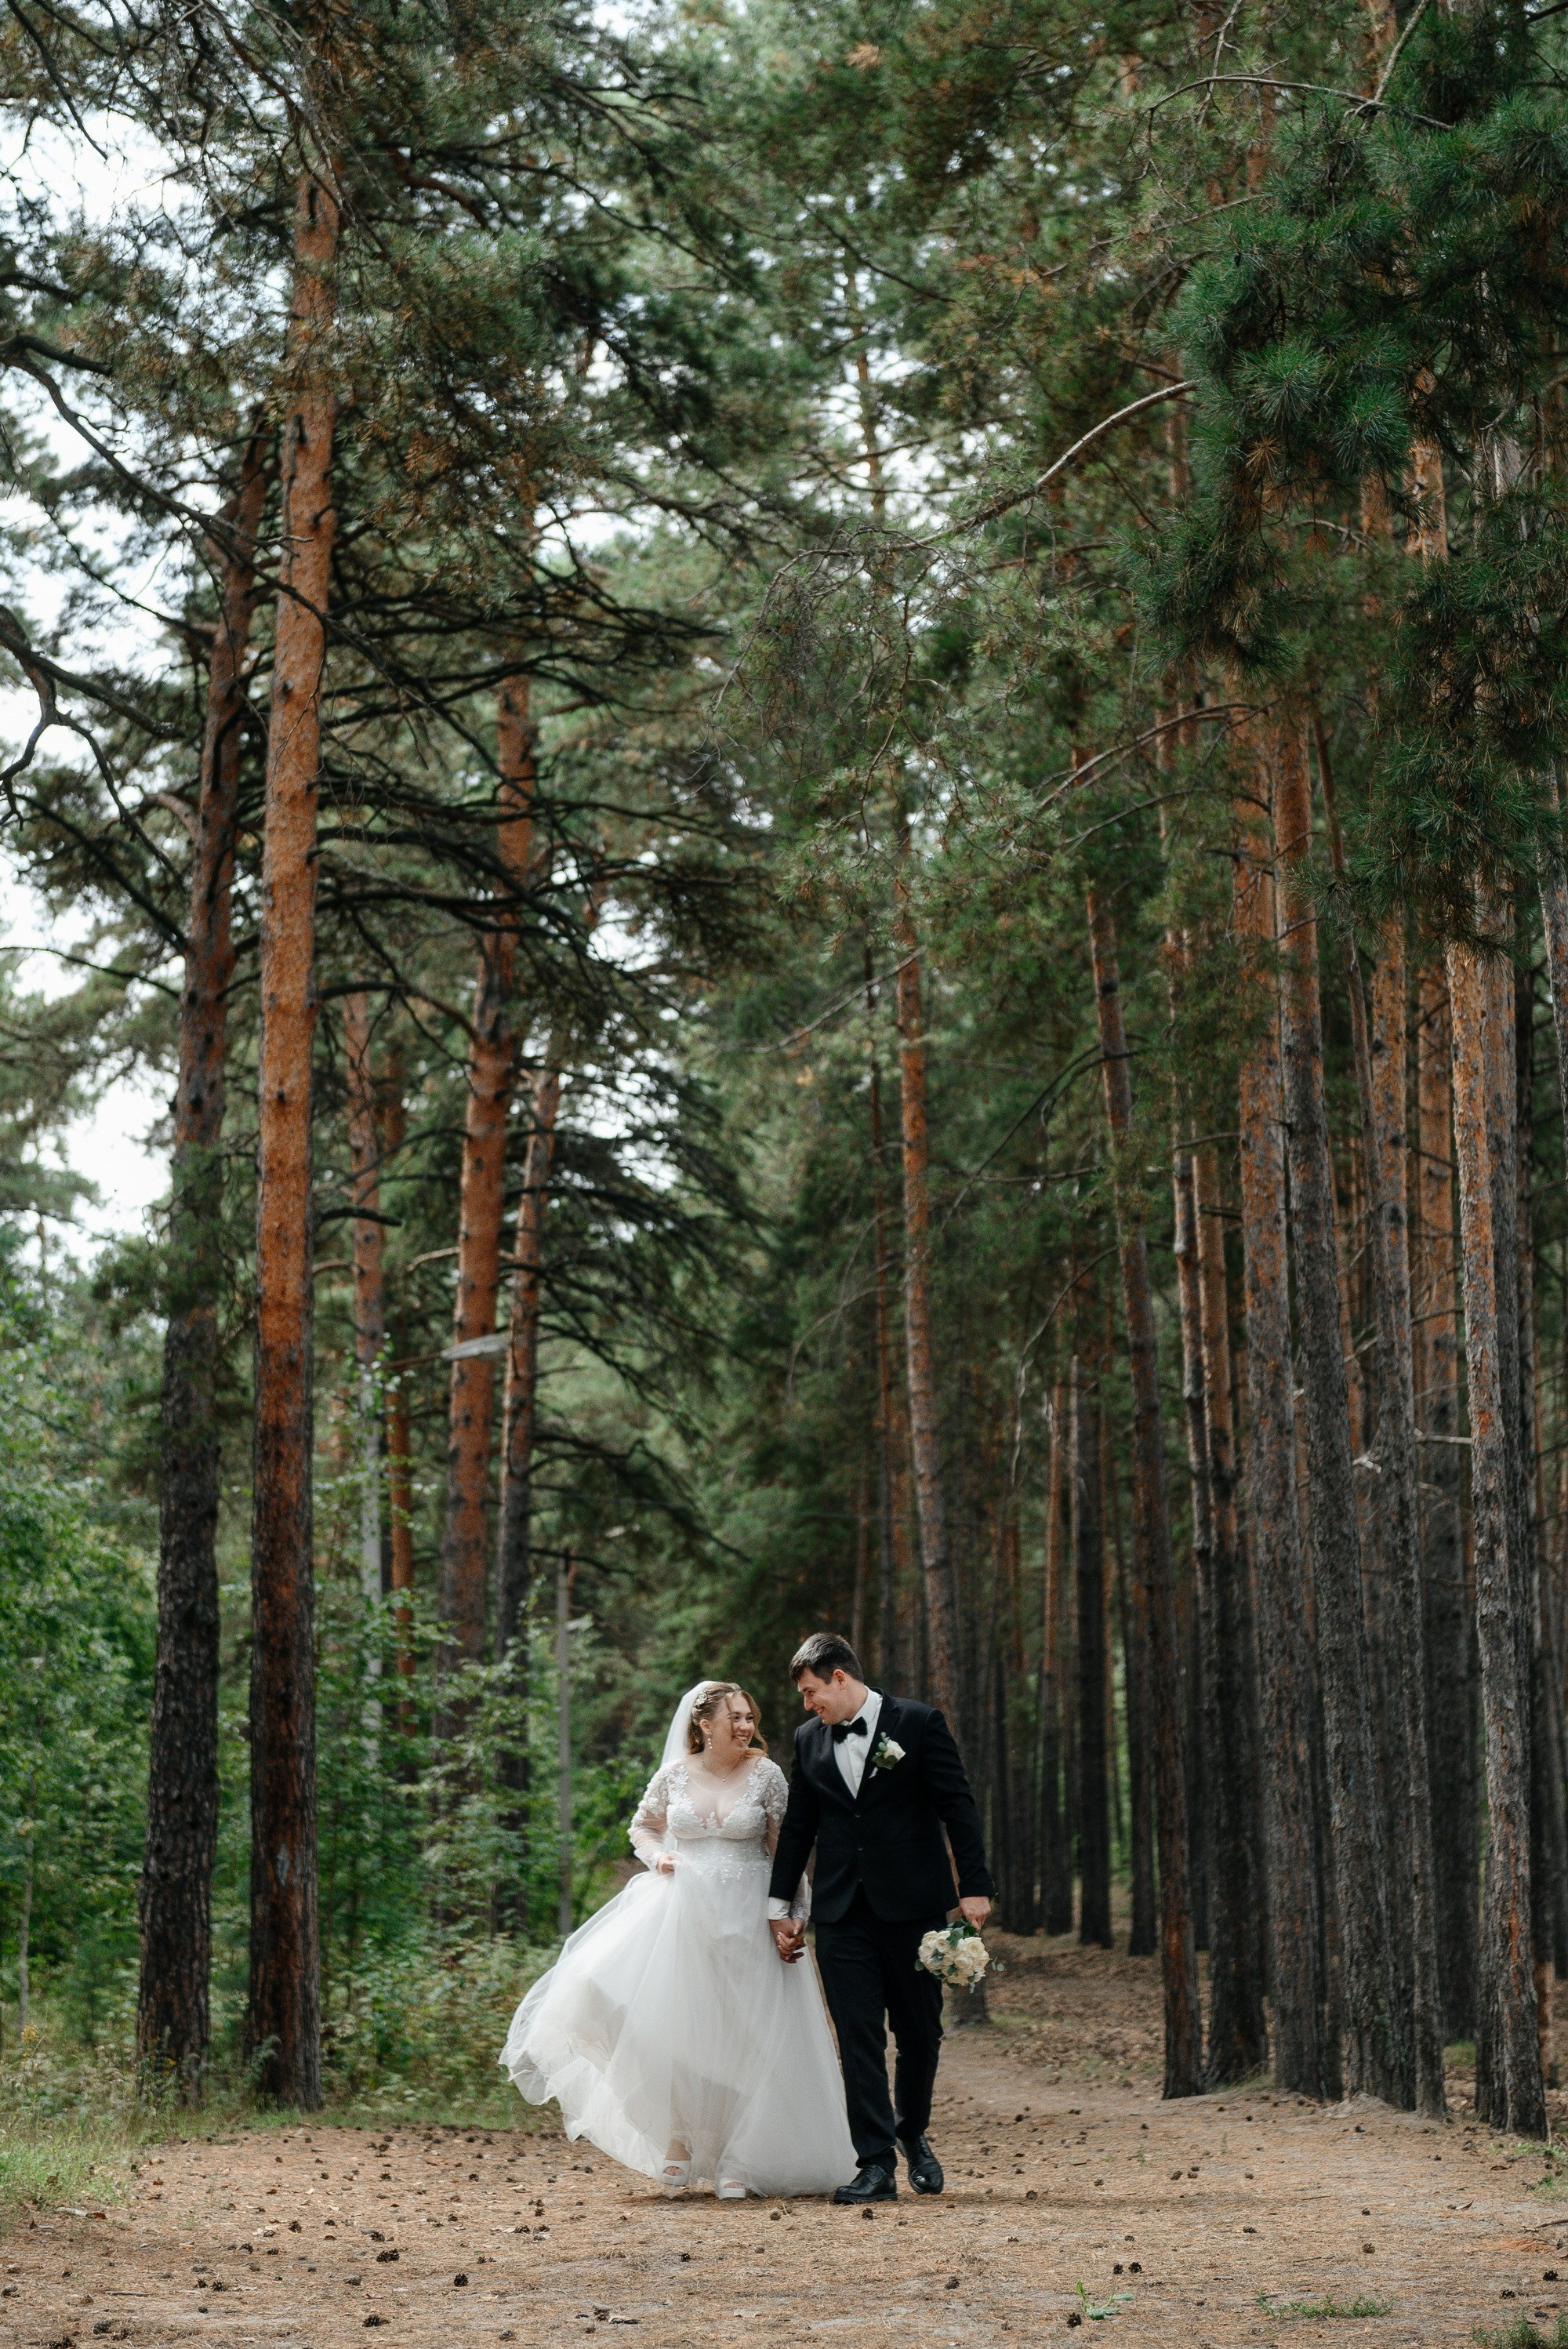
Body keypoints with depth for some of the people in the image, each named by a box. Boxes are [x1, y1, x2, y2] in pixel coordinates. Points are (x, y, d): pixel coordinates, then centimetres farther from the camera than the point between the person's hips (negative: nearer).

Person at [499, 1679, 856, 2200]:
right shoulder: (674, 1774, 1)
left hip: (745, 1919, -1)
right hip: (683, 1912, 1)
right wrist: (658, 1858, -5)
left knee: (739, 2038, 1)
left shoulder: (766, 1775, -2)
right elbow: (643, 1827, 16)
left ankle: (735, 2161, 10)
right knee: (675, 2027, -6)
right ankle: (678, 2136, 13)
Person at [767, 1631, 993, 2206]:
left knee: (920, 2030, 7)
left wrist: (974, 1887, -9)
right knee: (858, 2037, -4)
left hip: (912, 1905, -3)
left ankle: (914, 2135, 30)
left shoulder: (919, 1723, -3)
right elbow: (797, 1828, 16)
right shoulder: (809, 1739, 9)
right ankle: (876, 2164, -3)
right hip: (841, 1913, 3)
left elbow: (958, 1807, -4)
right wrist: (780, 1906, 17)